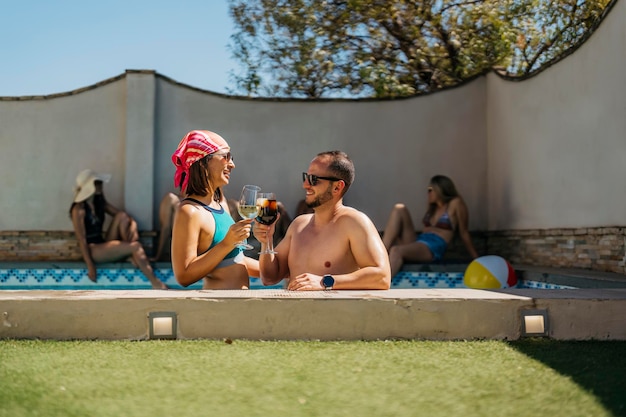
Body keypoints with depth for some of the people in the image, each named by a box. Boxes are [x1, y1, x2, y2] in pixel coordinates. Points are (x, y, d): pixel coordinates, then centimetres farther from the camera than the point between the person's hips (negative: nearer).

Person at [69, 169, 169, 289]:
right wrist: (90, 266, -22)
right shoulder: (79, 209, -14)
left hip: (105, 244, 8)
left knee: (122, 216, -12)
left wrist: (133, 224, -13)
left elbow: (122, 215, 10)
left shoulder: (100, 202, 10)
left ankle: (134, 257, -16)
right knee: (136, 246, -24)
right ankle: (156, 284, -26)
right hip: (93, 250, -8)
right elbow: (82, 239, -18)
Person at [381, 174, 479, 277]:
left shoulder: (455, 203, 4)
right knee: (399, 209, -9)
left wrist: (476, 258, 2)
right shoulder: (433, 206, 27)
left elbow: (463, 233, 3)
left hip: (434, 248, -7)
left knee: (396, 251, -36)